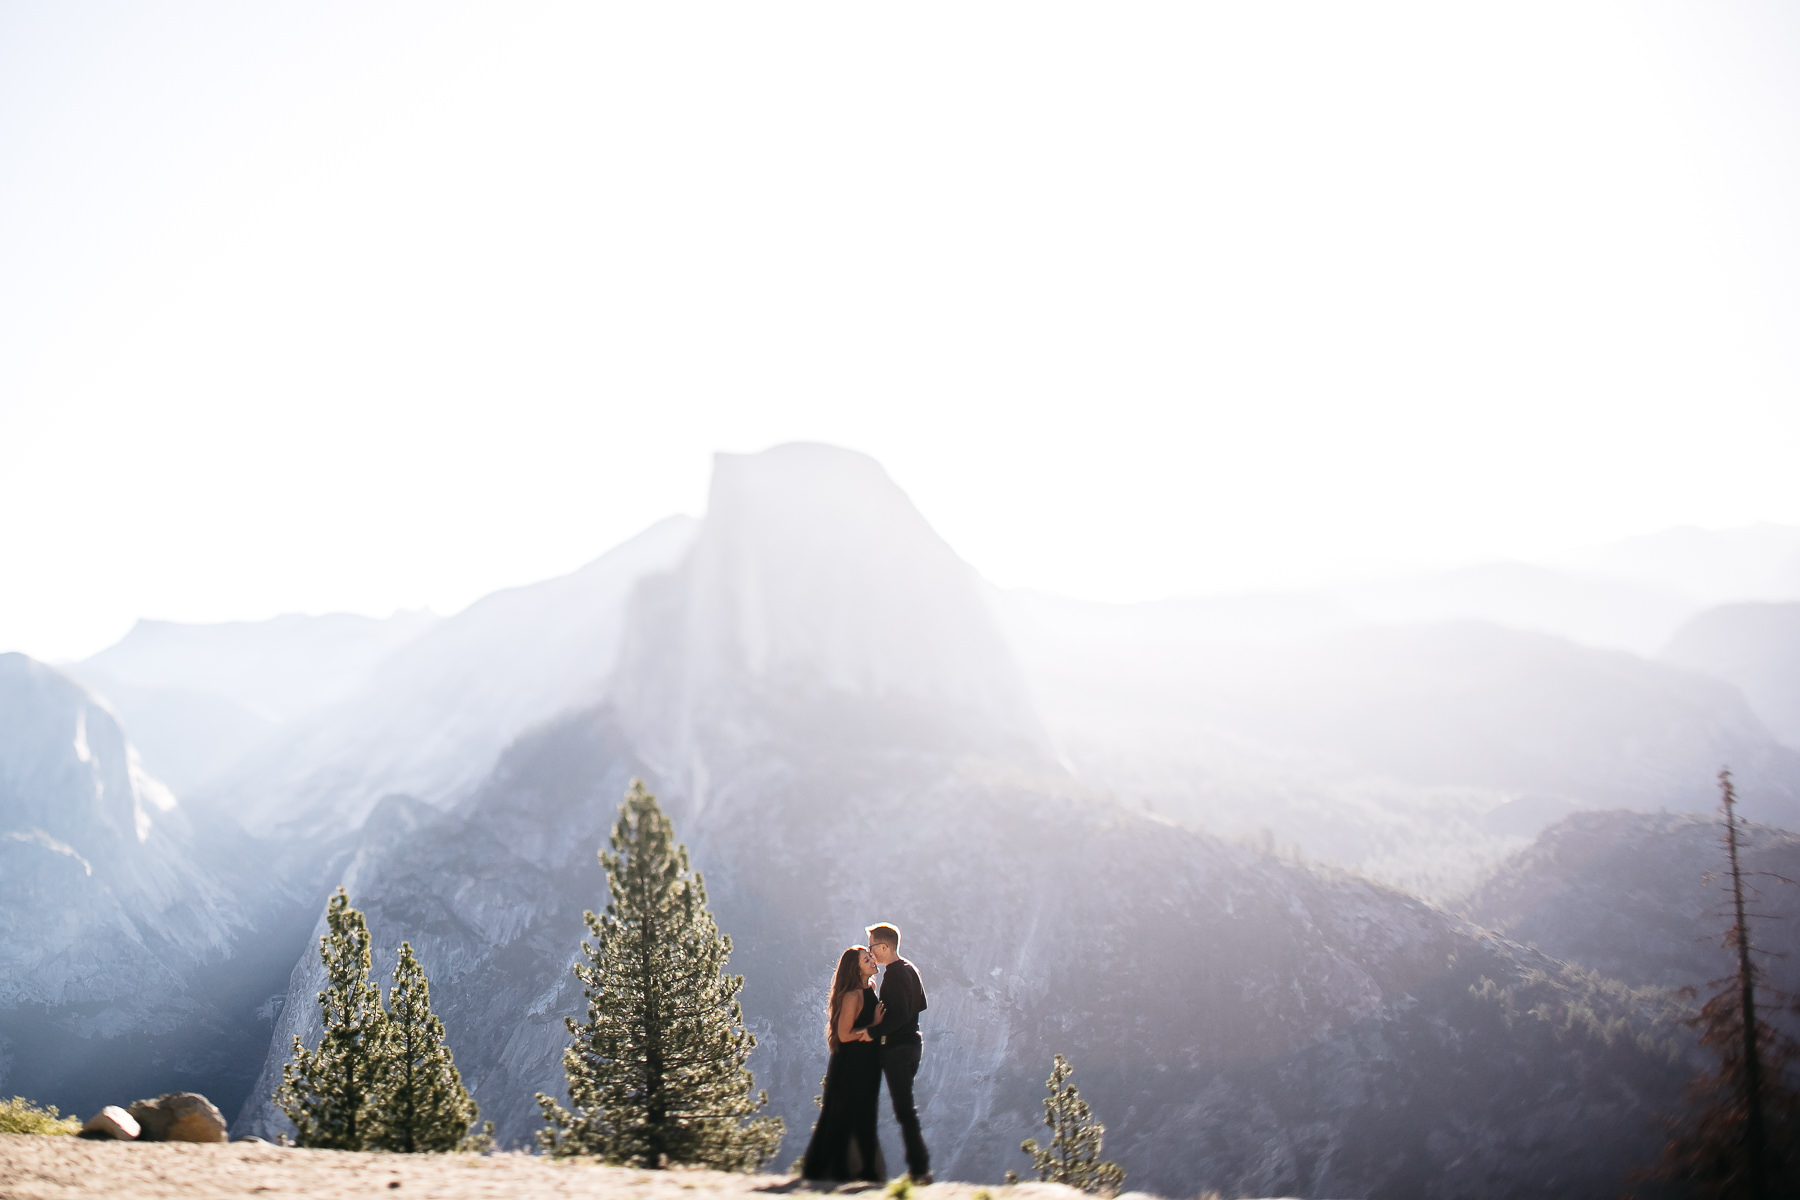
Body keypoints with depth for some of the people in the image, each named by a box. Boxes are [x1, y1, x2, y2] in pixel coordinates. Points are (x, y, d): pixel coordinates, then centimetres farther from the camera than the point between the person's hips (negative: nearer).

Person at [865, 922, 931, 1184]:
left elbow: (899, 1015, -25)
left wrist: (872, 1031, -22)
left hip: (896, 1048, -10)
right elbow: (921, 1004, 20)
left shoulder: (893, 975, -18)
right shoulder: (910, 969, 11)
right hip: (912, 1042, 10)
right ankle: (920, 1166, 18)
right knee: (906, 1107, 15)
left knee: (904, 1110, -7)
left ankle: (919, 1168, -6)